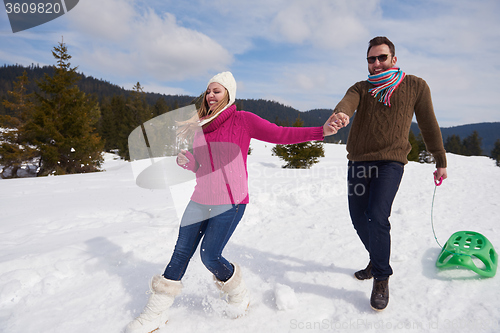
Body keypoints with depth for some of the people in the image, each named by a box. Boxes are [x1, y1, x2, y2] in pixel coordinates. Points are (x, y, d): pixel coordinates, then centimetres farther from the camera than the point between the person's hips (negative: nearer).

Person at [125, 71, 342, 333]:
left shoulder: (242, 120, -6)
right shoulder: (200, 124, 10)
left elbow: (280, 135, -13)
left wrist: (321, 131, -23)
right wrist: (184, 160, -6)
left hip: (230, 202, -5)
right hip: (201, 200, 6)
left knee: (210, 256, -8)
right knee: (181, 252, 9)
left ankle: (238, 294, 25)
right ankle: (157, 311, 27)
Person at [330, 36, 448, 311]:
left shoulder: (415, 87, 6)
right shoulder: (361, 88, 10)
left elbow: (429, 125, 12)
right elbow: (346, 103, -15)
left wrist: (440, 160, 15)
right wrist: (340, 114, -40)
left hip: (390, 162, -4)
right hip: (358, 162, 4)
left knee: (377, 216, -18)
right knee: (359, 219, 8)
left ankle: (381, 279, 1)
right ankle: (377, 260, 35)